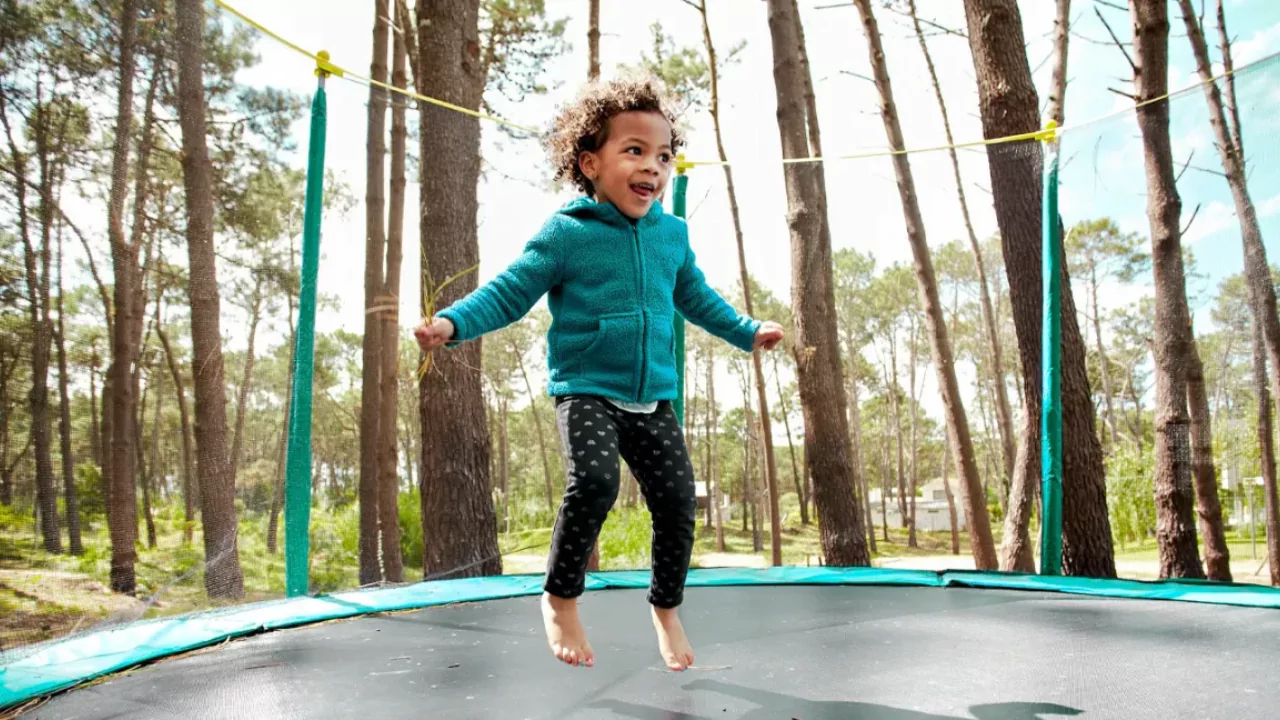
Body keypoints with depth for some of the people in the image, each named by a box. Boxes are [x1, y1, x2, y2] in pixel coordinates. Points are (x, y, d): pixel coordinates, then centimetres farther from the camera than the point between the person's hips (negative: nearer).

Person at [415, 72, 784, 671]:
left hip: (654, 399, 5)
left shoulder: (672, 235, 8)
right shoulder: (565, 234, -7)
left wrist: (748, 332, 27)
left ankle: (666, 607, 26)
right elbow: (508, 293, -7)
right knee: (595, 480, -28)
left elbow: (698, 299, 24)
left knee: (677, 499, 0)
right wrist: (453, 322, -22)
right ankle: (560, 598, -2)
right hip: (585, 391, -5)